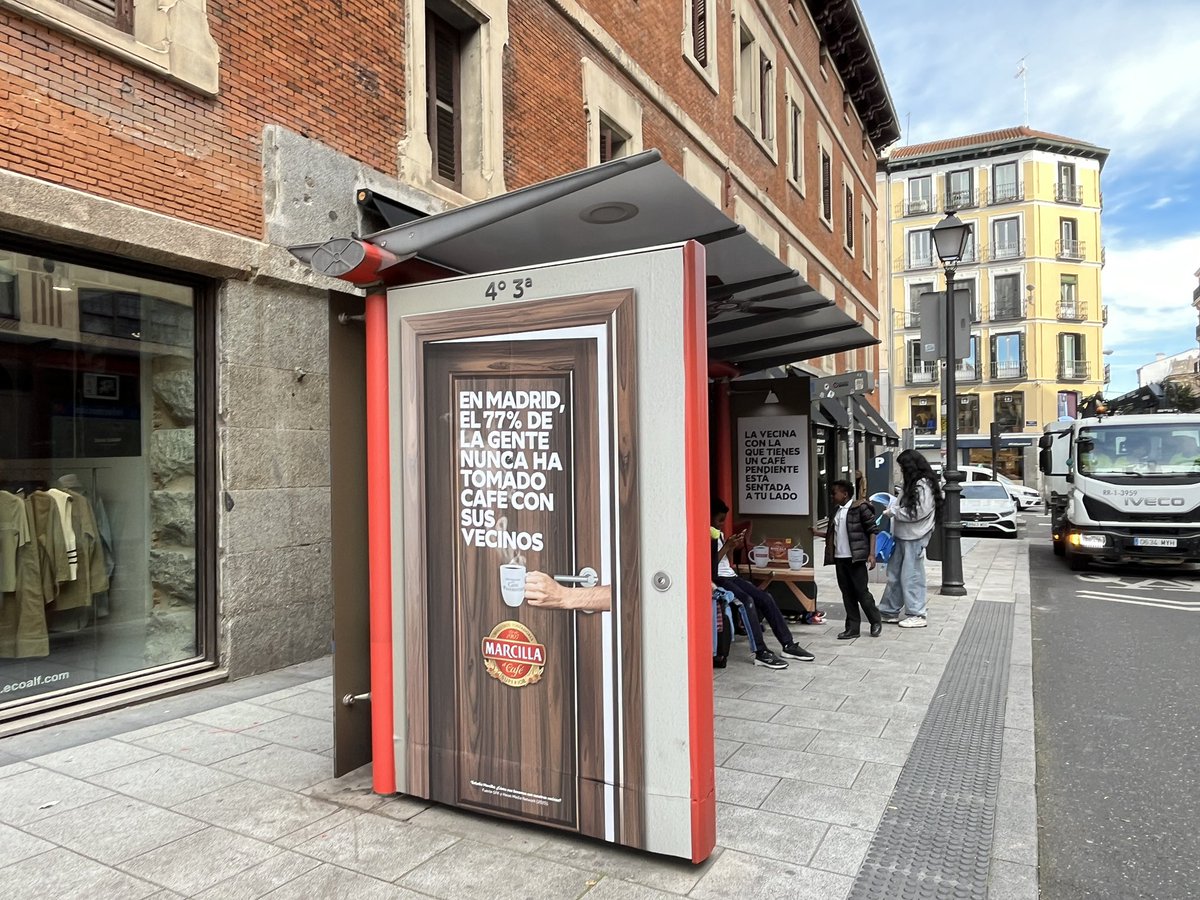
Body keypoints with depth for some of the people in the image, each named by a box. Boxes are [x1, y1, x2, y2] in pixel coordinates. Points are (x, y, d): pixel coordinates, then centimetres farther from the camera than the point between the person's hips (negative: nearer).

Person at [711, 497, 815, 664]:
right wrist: (727, 546, -15)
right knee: (747, 600, -30)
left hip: (730, 576, 9)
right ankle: (760, 653, -28)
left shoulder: (718, 533, 17)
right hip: (717, 579, -9)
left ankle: (788, 644, -1)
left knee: (765, 598, -4)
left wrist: (732, 546, 4)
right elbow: (710, 564, -17)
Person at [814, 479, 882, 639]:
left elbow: (873, 530, -9)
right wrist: (817, 533, 14)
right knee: (847, 593, 9)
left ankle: (876, 622, 18)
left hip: (855, 558, -7)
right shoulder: (838, 511, 14)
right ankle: (852, 628, 15)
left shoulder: (860, 507, -8)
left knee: (861, 591, 0)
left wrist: (872, 554, -14)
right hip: (840, 558, 7)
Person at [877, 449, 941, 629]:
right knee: (894, 574, 13)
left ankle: (917, 615, 9)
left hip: (914, 538, -9)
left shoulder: (924, 485, -15)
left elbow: (916, 512, -20)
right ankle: (889, 611, 22)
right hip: (902, 535, 9)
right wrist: (891, 505, 4)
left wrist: (893, 511, -13)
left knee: (911, 576, -1)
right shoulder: (912, 484, 14)